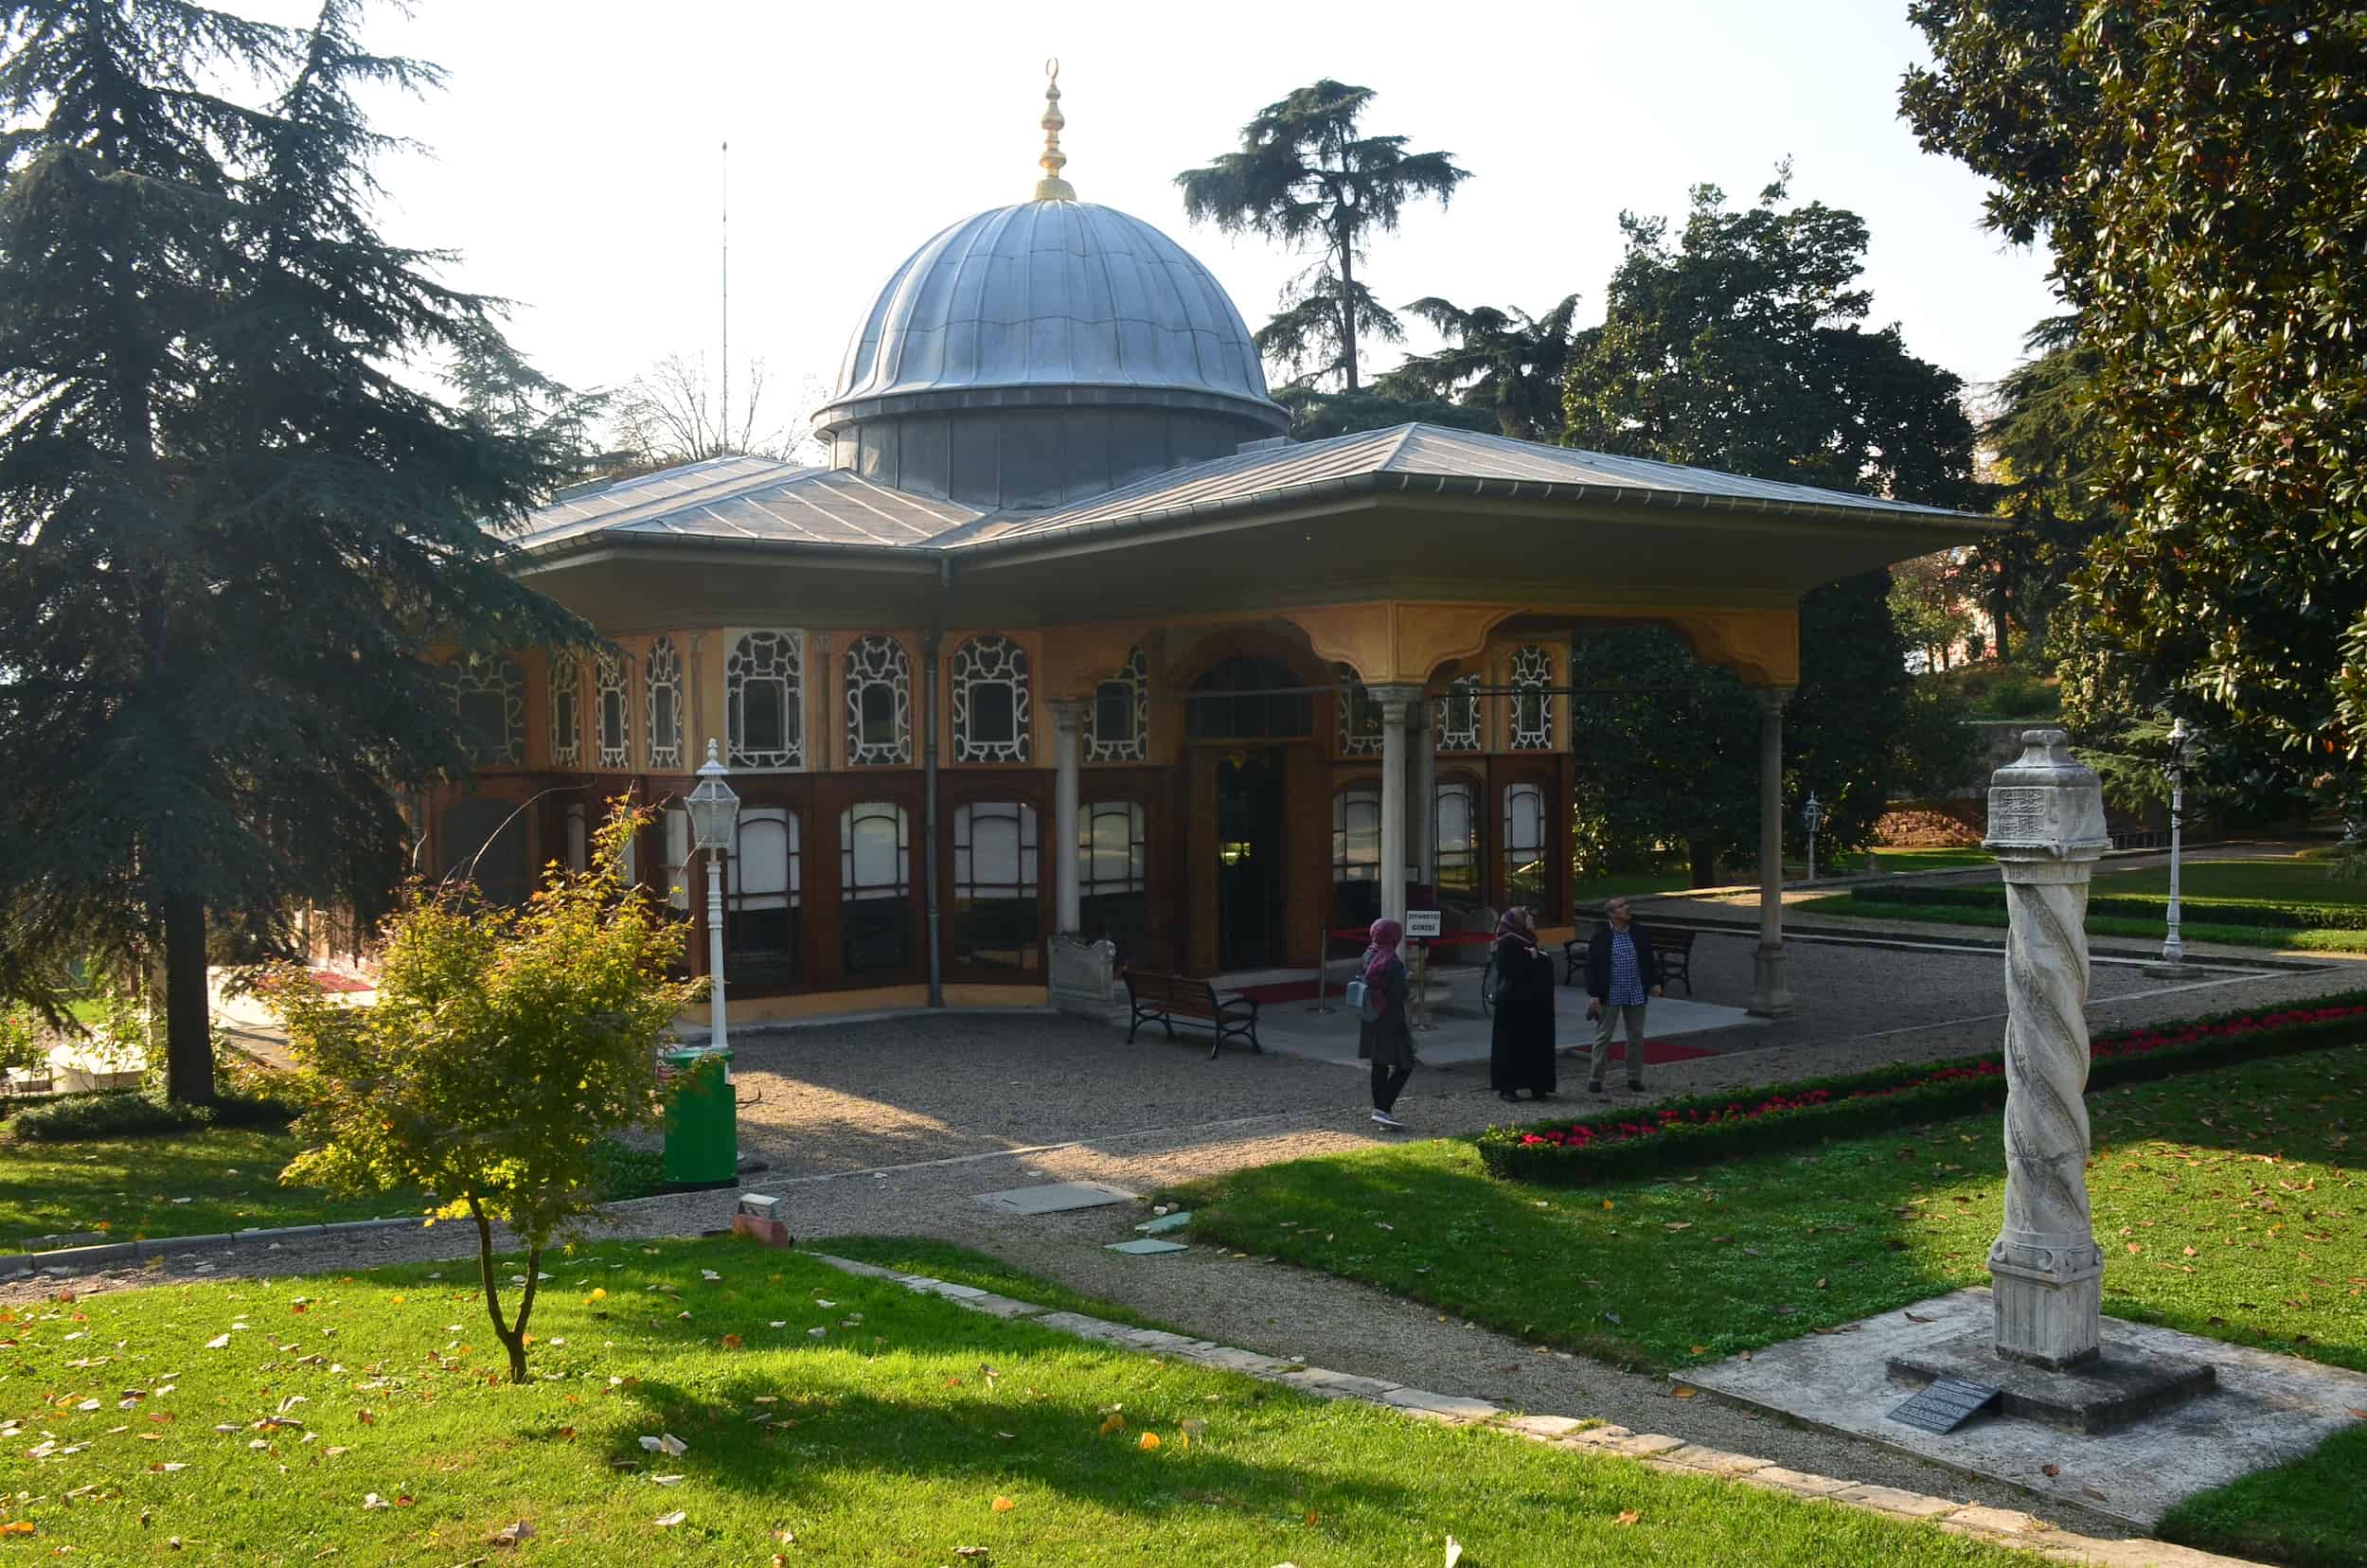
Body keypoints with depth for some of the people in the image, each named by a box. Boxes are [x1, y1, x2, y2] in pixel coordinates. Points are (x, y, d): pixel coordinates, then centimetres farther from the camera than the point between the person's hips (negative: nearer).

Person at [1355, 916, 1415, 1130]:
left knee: (1379, 1064, 18)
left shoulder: (1367, 956, 4)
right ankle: (1383, 1109, -10)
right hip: (1390, 1021, -8)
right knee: (1404, 1065, -1)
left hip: (1370, 1021, 8)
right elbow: (1400, 994, -20)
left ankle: (1379, 1107, 25)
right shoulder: (1393, 962, -20)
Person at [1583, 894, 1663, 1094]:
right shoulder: (1600, 936, -9)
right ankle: (1595, 1079, 10)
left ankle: (1634, 1077, 22)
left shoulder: (1639, 933, 4)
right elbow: (1592, 966, -8)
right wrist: (1593, 994, -11)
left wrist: (1654, 982, 8)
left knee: (1636, 1037, 10)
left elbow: (1649, 959, 15)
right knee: (1603, 1037, 2)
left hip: (1636, 994, 4)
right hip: (1610, 995, -4)